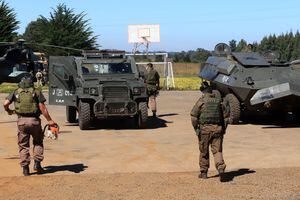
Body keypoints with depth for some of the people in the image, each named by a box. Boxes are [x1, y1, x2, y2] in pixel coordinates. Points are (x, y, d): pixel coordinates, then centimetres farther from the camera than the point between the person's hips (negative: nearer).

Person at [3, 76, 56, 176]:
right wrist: (49, 120, -1)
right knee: (38, 142, 19)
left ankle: (25, 168, 7)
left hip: (22, 121, 1)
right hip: (34, 120, -1)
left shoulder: (16, 92, 8)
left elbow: (5, 104, -2)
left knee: (23, 145, 10)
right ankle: (37, 163, 8)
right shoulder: (36, 92, 3)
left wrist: (9, 111, 19)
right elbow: (42, 108, -4)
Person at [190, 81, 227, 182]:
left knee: (204, 152, 10)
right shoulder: (218, 100, 8)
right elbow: (224, 115, 8)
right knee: (217, 150, 2)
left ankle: (203, 173, 20)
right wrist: (223, 128, 14)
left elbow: (193, 115, -8)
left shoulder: (201, 101, -4)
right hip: (217, 128, 2)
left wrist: (196, 128, -2)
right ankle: (221, 168, -19)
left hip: (205, 129, -2)